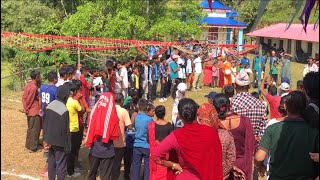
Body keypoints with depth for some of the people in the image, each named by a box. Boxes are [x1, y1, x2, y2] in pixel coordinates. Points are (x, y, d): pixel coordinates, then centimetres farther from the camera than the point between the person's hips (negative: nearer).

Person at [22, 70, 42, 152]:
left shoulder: (28, 85, 7)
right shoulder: (34, 87, -21)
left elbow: (24, 97, 8)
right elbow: (29, 100, -18)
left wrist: (25, 108, 9)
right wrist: (27, 109, -5)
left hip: (30, 111, 9)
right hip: (34, 111, -9)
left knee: (30, 128, 19)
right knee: (34, 130, 1)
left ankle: (28, 145, 28)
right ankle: (32, 147, 7)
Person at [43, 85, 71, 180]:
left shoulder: (50, 105, 0)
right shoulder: (64, 110, -24)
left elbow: (45, 123, 6)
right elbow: (65, 130, -19)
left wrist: (46, 139, 13)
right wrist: (67, 146, -11)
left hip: (50, 140, 7)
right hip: (59, 141, -7)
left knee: (51, 161, 18)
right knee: (61, 163, 6)